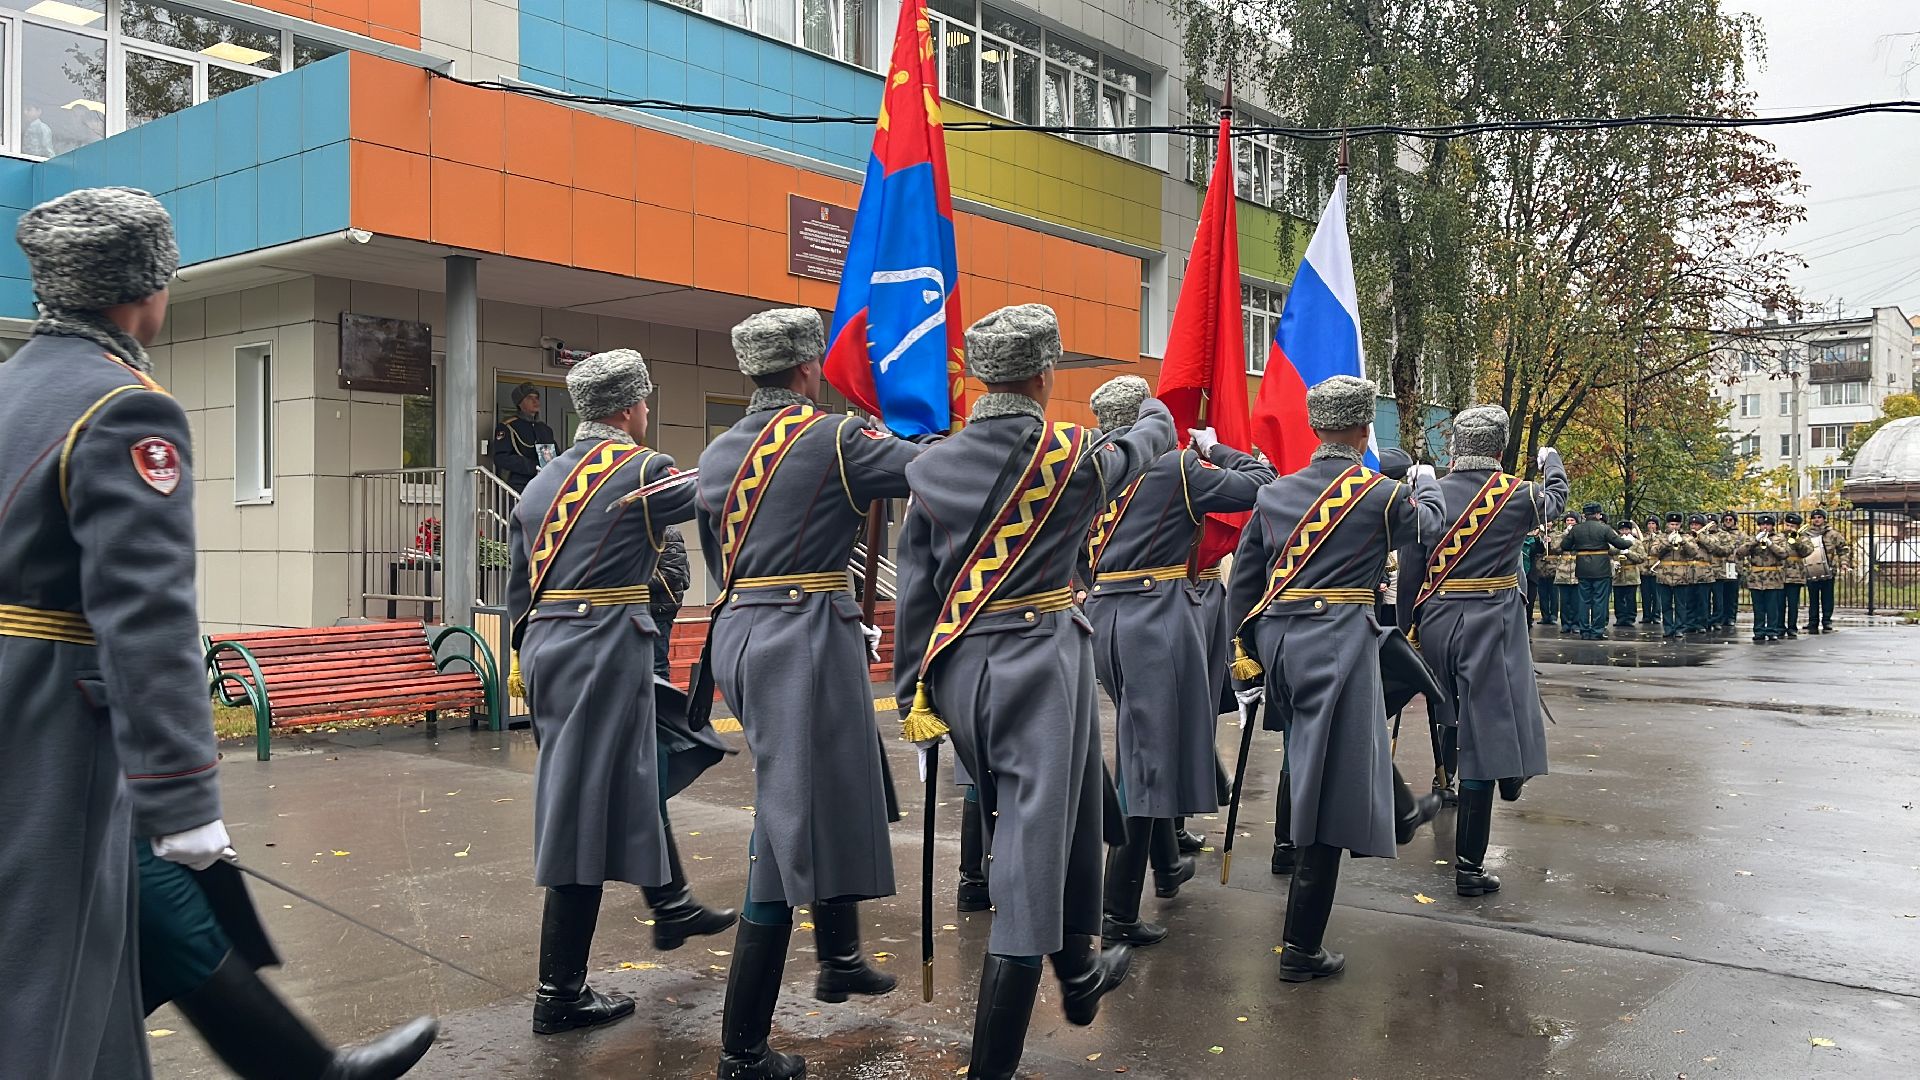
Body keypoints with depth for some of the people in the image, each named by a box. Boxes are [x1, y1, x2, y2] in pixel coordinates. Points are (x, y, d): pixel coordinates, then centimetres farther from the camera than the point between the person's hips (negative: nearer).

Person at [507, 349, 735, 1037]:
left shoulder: (543, 482, 14)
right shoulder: (640, 470, -9)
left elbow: (518, 586, 18)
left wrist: (528, 660, 26)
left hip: (546, 646, 9)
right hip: (605, 650, -9)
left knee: (639, 775, 24)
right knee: (588, 811, -4)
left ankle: (672, 906, 37)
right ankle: (560, 994, 3)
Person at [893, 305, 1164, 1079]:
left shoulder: (932, 468, 1)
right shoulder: (1072, 456, -7)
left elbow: (914, 592, 2)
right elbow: (1140, 448, 16)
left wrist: (914, 696, 8)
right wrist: (1159, 419, 39)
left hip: (959, 668, 6)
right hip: (1042, 662, -5)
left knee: (1021, 834, 23)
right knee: (1034, 855, 0)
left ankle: (1080, 974, 46)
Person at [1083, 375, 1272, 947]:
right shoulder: (1176, 466, -9)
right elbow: (1260, 484, -3)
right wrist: (1216, 449, 14)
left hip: (1103, 614, 7)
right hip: (1159, 617, -7)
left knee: (1143, 747, 23)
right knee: (1149, 756, -4)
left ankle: (1167, 866, 39)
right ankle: (1120, 916, -4)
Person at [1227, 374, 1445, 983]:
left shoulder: (1274, 494, 7)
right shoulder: (1383, 495, -4)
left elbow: (1242, 582, 11)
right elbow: (1428, 524, 19)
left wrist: (1248, 648, 22)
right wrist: (1425, 481, 40)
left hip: (1277, 637, 5)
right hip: (1338, 642, -5)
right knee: (1327, 793, -2)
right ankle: (1302, 950, 2)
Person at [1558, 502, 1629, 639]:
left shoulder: (1576, 529, 2)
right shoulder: (1604, 528, -8)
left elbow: (1564, 546, 4)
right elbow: (1619, 543, -7)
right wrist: (1630, 542, 13)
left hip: (1583, 570, 3)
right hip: (1601, 570, -3)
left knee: (1584, 600, 9)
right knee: (1599, 601, 2)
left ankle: (1585, 631, 11)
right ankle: (1597, 631, 2)